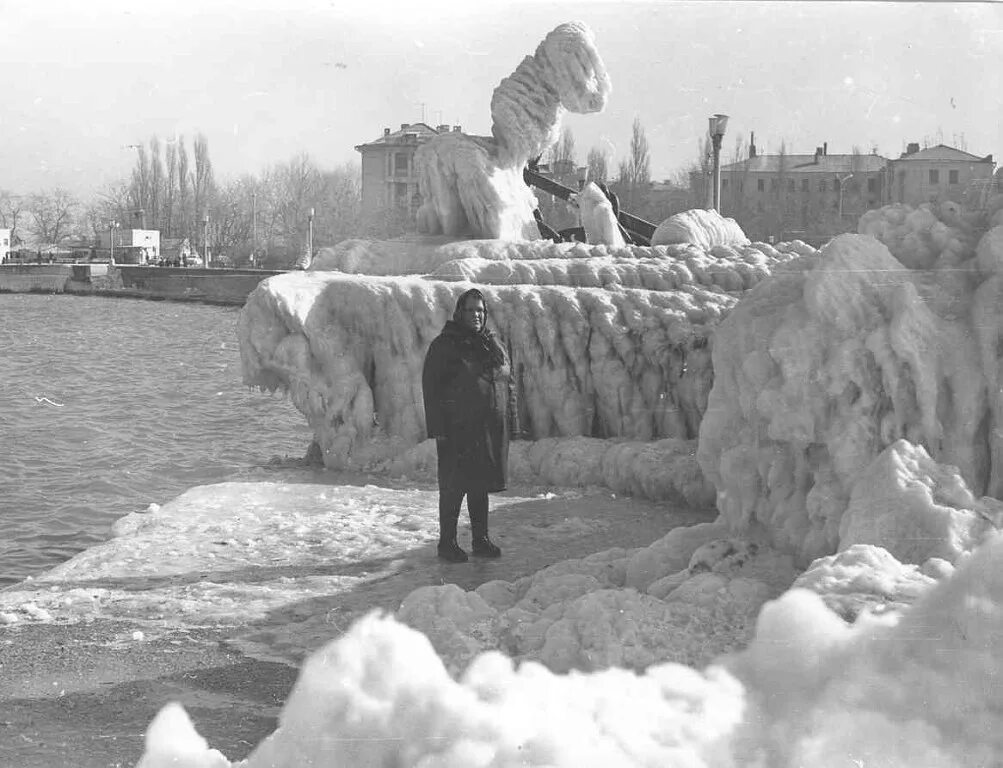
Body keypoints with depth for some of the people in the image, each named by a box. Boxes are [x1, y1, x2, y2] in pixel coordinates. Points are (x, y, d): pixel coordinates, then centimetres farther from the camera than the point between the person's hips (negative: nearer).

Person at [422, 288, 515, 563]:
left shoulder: (493, 345, 13)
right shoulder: (444, 345, -5)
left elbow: (507, 383, 19)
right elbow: (431, 388, -8)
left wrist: (509, 418, 12)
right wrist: (438, 429, -14)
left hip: (490, 431, 5)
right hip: (457, 430, -5)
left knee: (481, 487, 12)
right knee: (453, 488, -1)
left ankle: (481, 540, 20)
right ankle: (447, 543, 8)